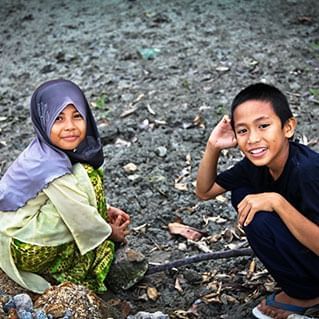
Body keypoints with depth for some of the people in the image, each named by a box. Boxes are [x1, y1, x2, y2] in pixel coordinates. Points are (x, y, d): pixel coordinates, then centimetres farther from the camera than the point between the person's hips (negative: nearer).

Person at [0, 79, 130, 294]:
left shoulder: (50, 150, -1)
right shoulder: (49, 166, -28)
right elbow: (78, 214, -20)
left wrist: (105, 210, 5)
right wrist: (111, 233, -3)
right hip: (22, 248, -9)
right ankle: (76, 276, -6)